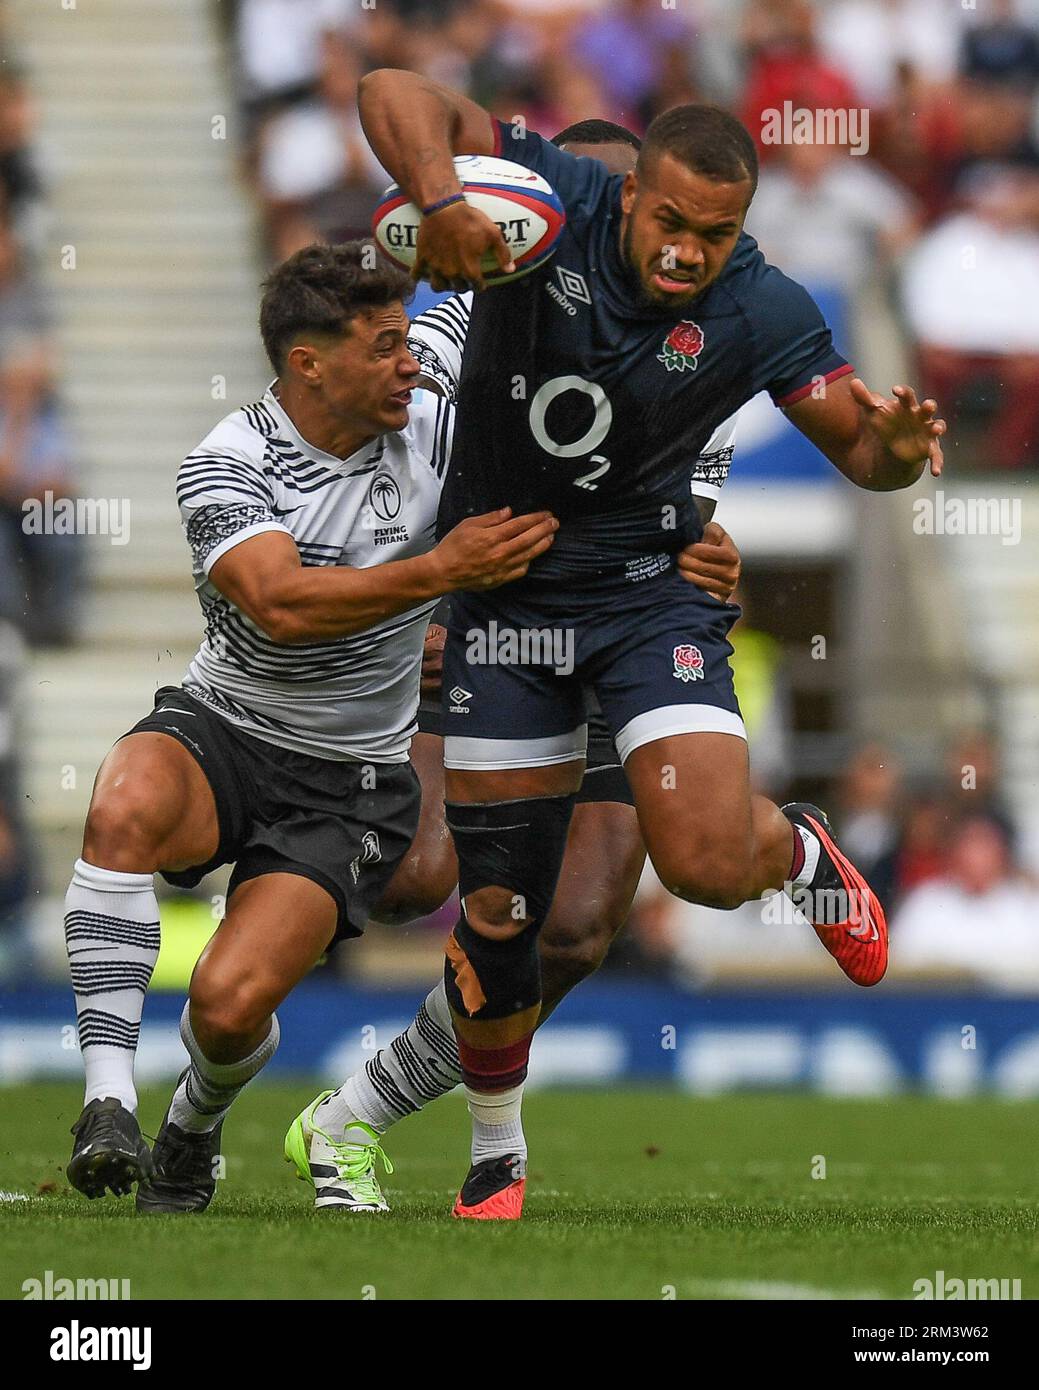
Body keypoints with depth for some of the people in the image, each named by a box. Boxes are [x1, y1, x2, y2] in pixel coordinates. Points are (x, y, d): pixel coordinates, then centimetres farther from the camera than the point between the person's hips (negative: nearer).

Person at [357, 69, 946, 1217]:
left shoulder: (760, 314, -13)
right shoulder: (552, 202, -17)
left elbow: (856, 443, -7)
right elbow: (395, 93, -23)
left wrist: (897, 449, -31)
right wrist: (441, 199, -43)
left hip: (653, 592, -1)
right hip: (503, 593, 1)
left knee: (708, 865, -21)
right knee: (499, 913, 3)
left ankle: (802, 854, 17)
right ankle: (497, 1152, 25)